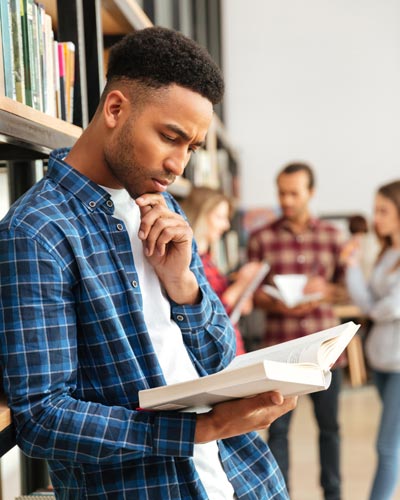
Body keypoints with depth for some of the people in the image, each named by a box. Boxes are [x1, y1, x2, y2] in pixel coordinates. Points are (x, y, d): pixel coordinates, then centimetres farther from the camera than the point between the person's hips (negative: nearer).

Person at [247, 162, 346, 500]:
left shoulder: (333, 236, 5)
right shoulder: (261, 238, -1)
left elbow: (346, 287, 10)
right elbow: (251, 292, 1)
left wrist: (326, 290, -12)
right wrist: (277, 305, -18)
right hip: (280, 347, -2)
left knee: (329, 425, 12)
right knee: (278, 427, 3)